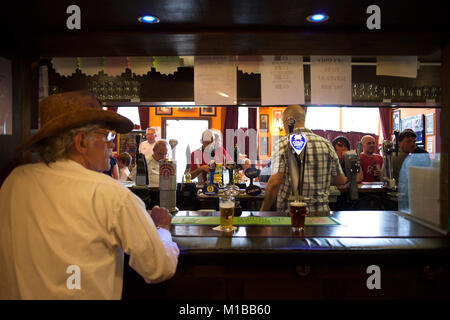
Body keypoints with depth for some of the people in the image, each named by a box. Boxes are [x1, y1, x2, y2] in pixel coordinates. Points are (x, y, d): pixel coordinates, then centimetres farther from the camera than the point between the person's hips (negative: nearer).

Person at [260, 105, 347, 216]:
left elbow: (275, 182, -14)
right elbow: (342, 180, 12)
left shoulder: (284, 143, -7)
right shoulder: (326, 143, 5)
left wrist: (263, 210, -4)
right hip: (322, 212, 4)